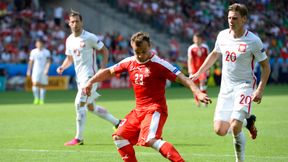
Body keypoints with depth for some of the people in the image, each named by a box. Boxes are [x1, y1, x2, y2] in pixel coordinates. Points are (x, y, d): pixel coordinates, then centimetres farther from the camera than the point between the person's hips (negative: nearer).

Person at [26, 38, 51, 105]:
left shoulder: (46, 52, 1)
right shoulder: (33, 51, 8)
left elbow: (48, 61, -7)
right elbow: (31, 62, 14)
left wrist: (46, 69, -21)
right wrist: (29, 71, 11)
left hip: (43, 71, -1)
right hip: (35, 70, 1)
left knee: (42, 85, 1)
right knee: (35, 84, -16)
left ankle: (42, 100, 9)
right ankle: (36, 98, -7)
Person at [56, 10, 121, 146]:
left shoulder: (89, 37, -12)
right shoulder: (69, 40, 9)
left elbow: (105, 51, -6)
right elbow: (69, 58, 20)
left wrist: (102, 68, -16)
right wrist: (62, 67, 0)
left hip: (89, 76, -8)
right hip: (80, 77, 8)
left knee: (79, 104, -14)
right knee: (91, 107, 15)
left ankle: (78, 138, -8)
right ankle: (117, 123, 29)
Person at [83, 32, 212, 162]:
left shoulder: (159, 64, -12)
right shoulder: (129, 63, 7)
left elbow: (182, 78, -16)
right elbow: (109, 72, 22)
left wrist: (198, 93, -29)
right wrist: (90, 82, 14)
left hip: (155, 109, -8)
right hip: (139, 110, 8)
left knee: (150, 140, -29)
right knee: (119, 137, 5)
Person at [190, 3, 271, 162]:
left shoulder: (253, 41, -13)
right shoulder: (222, 35, 2)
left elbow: (265, 66, -6)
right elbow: (214, 54, 22)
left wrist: (260, 90, -16)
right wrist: (198, 73, 23)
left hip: (244, 87, -5)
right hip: (226, 88, 5)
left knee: (235, 127, -22)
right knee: (220, 130, -2)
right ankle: (247, 121, 28)